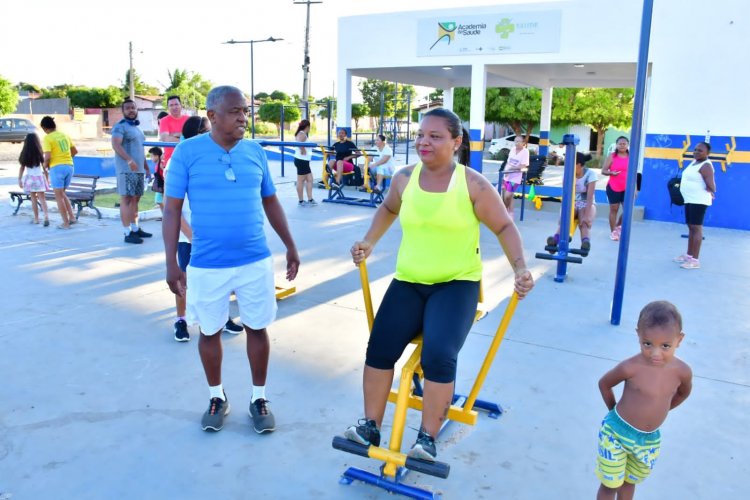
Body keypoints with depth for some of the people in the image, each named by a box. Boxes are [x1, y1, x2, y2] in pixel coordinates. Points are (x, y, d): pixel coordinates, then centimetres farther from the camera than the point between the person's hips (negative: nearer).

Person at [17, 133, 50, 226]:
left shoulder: (24, 154, -4)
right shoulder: (40, 153, -5)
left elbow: (22, 168, -1)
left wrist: (19, 179, 6)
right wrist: (47, 178, 9)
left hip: (29, 178, 0)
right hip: (39, 177, 0)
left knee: (33, 199, 9)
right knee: (42, 198, 0)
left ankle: (36, 219, 13)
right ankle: (46, 216, -18)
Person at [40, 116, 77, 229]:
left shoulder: (47, 138, -7)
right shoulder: (64, 135, 12)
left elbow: (47, 157, -15)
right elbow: (75, 151, 17)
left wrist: (45, 168, 2)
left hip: (57, 167, -6)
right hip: (69, 166, 6)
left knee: (59, 196, 2)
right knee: (62, 194, 20)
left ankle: (66, 223, 2)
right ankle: (72, 217, 11)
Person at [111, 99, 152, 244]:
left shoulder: (138, 128, 21)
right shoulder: (120, 126, -6)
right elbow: (115, 145, -20)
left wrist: (146, 167, 23)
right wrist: (129, 160, -32)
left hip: (139, 170, 8)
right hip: (126, 170, -8)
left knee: (135, 199, 12)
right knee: (126, 199, -8)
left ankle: (135, 228, 19)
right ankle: (127, 233, -7)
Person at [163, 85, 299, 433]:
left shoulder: (255, 152, 2)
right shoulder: (187, 152, -7)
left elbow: (270, 202, 11)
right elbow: (172, 210, -4)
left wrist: (290, 246, 12)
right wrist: (171, 263, -8)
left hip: (255, 261, 2)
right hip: (207, 264, -2)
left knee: (257, 328, 11)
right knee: (210, 332, 13)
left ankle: (259, 398, 29)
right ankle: (217, 398, 34)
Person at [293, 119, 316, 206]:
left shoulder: (302, 134, 18)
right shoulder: (302, 134, -14)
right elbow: (300, 143, -34)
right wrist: (303, 151, -22)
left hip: (304, 161, 10)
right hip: (302, 160, -10)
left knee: (309, 179, 9)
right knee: (301, 180, -3)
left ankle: (310, 199, 9)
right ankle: (301, 201, 3)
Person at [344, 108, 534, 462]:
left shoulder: (473, 184, -9)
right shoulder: (404, 178, 2)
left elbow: (504, 227, -1)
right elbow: (388, 209, 23)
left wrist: (520, 267, -16)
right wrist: (370, 241, 10)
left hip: (458, 283, -3)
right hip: (408, 281, 4)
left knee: (439, 356, -24)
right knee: (379, 348, -13)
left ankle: (427, 439, -3)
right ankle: (371, 427, 6)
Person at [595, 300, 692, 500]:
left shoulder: (682, 371, -17)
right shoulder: (630, 367, -27)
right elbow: (604, 384, -8)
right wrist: (616, 411, 2)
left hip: (650, 439, 4)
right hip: (616, 433, -3)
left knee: (629, 482, 24)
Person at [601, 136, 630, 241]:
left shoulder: (631, 157, 6)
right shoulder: (612, 157, -1)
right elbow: (603, 171, -3)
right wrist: (611, 173, -24)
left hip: (627, 188, 2)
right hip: (613, 187, -2)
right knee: (614, 209, 4)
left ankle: (619, 225, 22)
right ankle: (613, 232, 13)